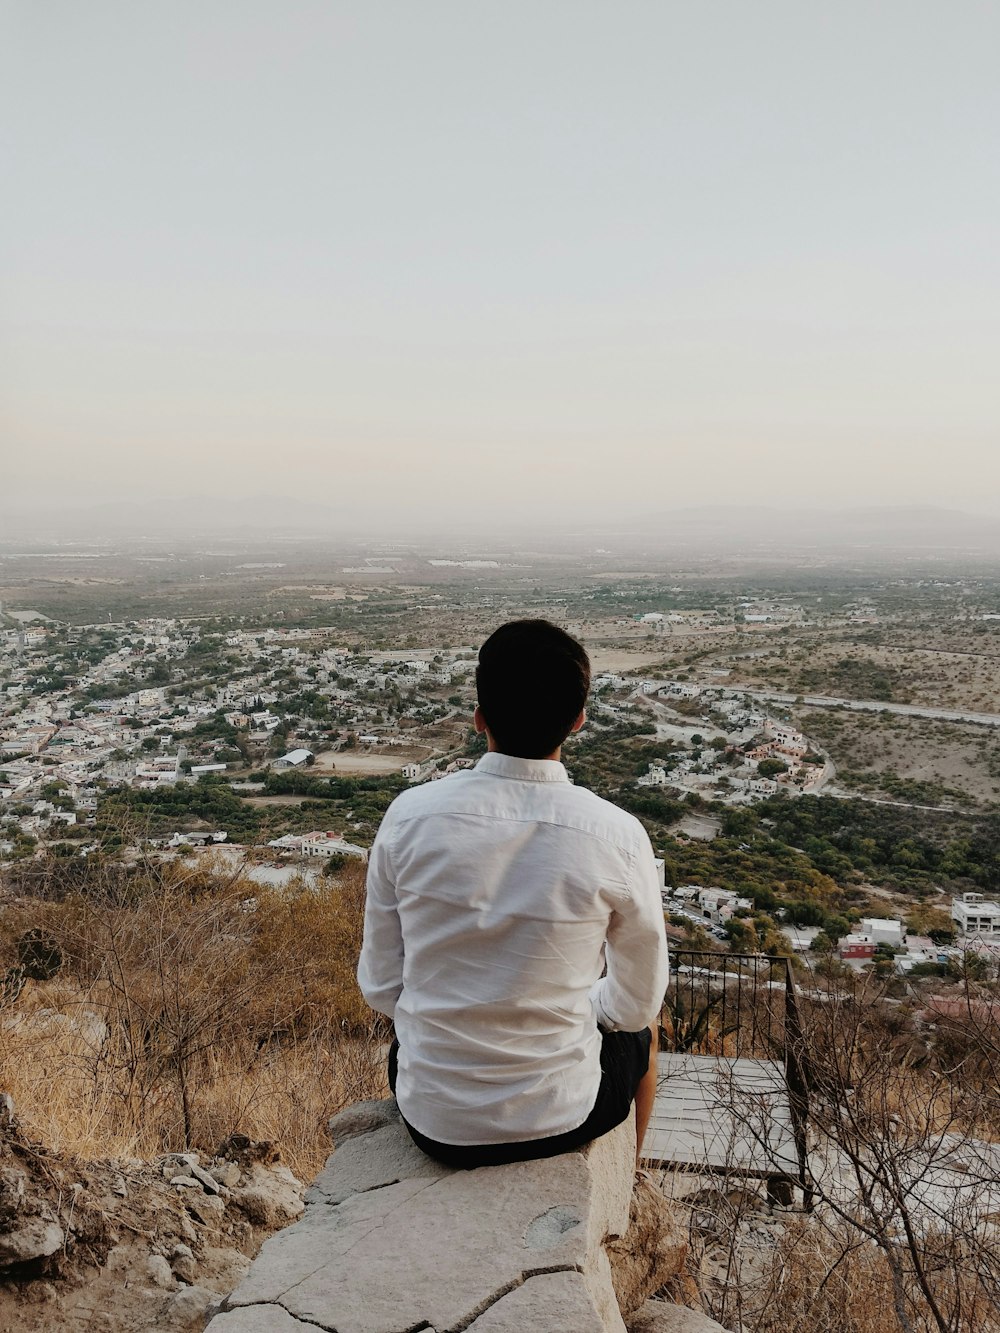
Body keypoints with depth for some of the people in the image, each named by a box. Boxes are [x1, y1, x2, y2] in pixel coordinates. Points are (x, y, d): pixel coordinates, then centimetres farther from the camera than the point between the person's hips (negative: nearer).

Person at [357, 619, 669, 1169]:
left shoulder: (410, 815, -17)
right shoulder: (618, 836, -20)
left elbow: (381, 987, -5)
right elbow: (636, 1002, -6)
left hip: (431, 1120, 1)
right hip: (555, 1120, -1)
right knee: (639, 1037, 33)